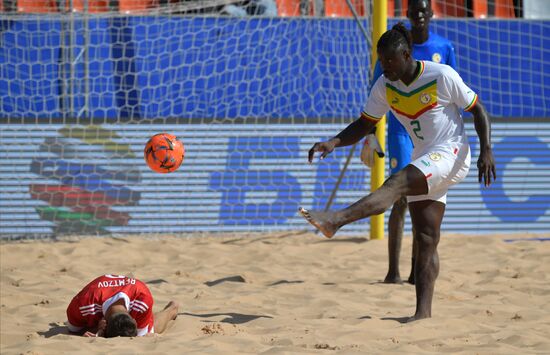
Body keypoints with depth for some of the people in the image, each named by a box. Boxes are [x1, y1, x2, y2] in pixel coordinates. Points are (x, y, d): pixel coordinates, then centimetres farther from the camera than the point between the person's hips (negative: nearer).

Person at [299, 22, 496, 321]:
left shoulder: (442, 76, -12)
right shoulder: (385, 86, 4)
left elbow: (477, 110, -4)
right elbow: (365, 125, 9)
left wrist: (486, 150, -16)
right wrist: (334, 142, -9)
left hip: (450, 154, -7)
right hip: (424, 162, 7)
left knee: (396, 184, -30)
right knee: (425, 240, -1)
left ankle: (336, 220, -47)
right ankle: (423, 313, -5)